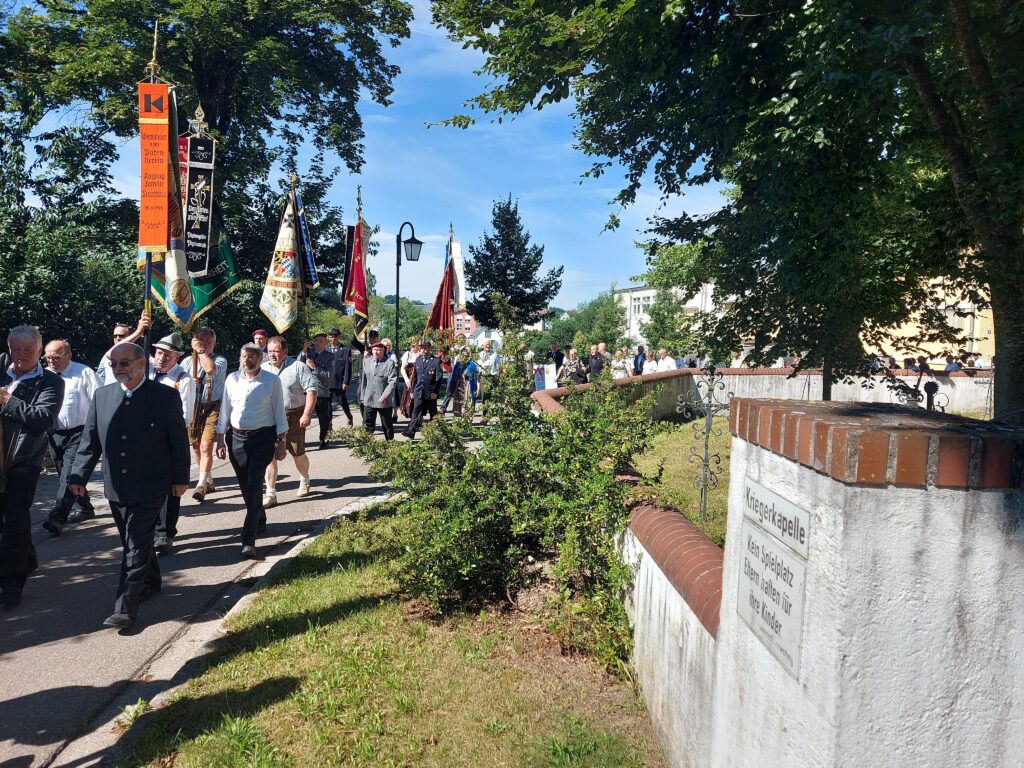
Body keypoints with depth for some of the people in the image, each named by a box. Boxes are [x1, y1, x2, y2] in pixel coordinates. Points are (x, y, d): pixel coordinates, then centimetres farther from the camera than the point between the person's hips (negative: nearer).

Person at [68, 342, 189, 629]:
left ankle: (125, 608, 0)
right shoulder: (102, 395, 2)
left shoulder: (166, 396, -9)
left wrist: (180, 478, -3)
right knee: (134, 541, 18)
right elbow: (90, 440, 7)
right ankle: (150, 582, 39)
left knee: (136, 546, -5)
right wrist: (79, 476, -1)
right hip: (116, 487, 5)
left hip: (150, 487, -5)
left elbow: (179, 440, -5)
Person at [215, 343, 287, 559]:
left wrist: (281, 442, -1)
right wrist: (220, 440, 9)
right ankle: (260, 521, 38)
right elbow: (225, 411, 10)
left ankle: (248, 541, -11)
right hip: (236, 438, 4)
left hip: (262, 438, -4)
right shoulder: (232, 379, 5)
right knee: (246, 486, 13)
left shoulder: (272, 381, -4)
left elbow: (279, 413, 0)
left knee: (254, 487, -10)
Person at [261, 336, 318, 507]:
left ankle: (304, 482, 36)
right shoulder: (262, 369, 9)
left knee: (298, 453, 10)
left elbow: (312, 389, -9)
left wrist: (307, 414, -16)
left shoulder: (298, 367, -4)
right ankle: (270, 493, 3)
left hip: (293, 417, -3)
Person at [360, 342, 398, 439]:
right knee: (367, 425, 2)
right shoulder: (367, 363, 11)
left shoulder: (390, 363, -5)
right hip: (369, 400, 4)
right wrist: (363, 397, 12)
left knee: (387, 426, 9)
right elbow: (364, 381, 16)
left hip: (385, 401, -4)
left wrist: (385, 395, -19)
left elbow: (393, 381, -11)